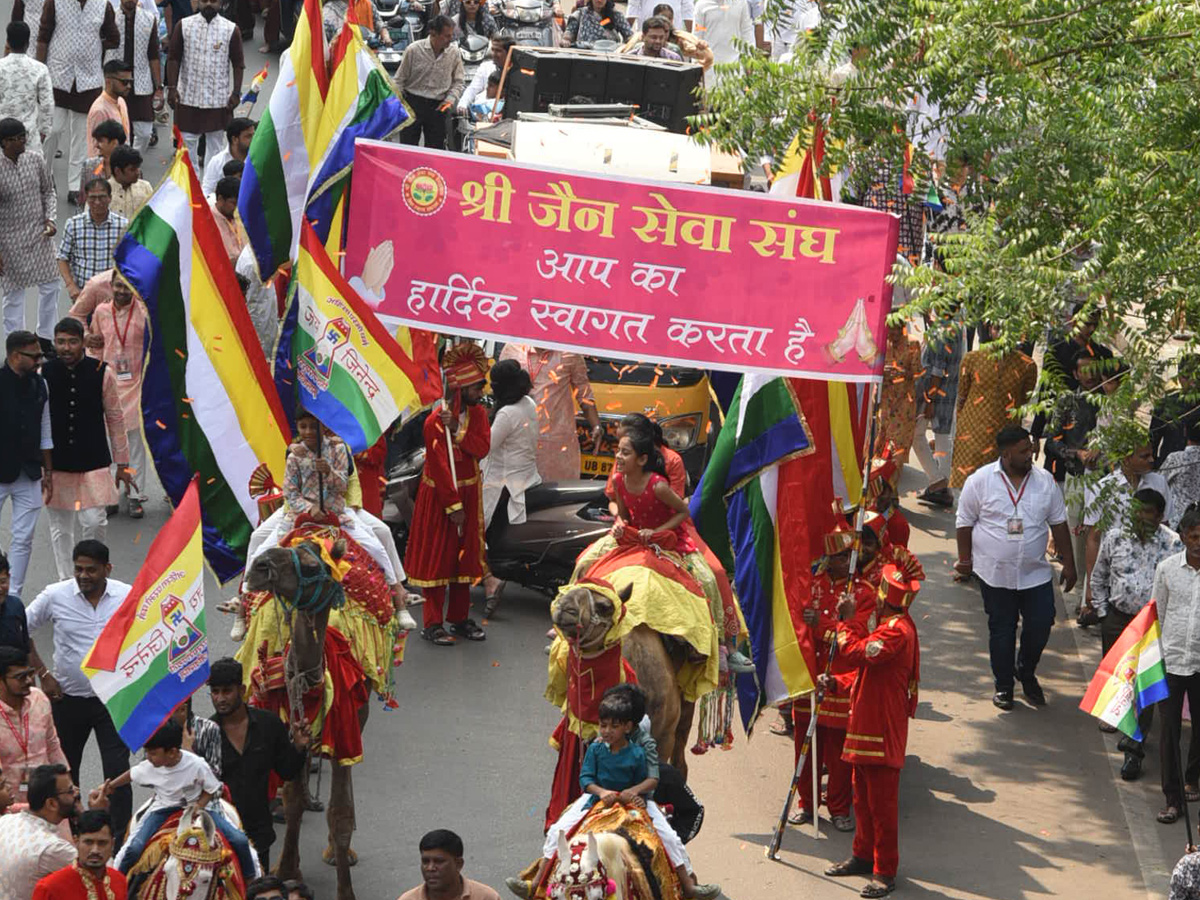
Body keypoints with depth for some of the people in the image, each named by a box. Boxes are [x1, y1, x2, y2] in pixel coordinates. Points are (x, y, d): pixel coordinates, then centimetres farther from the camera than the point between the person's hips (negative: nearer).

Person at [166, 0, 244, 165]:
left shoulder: (231, 29, -1)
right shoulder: (184, 26, 0)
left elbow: (238, 64, 2)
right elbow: (173, 58, 2)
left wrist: (236, 93, -4)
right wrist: (172, 88, -5)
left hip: (218, 100, 0)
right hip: (188, 96, 0)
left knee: (216, 144, 6)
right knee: (187, 142, 5)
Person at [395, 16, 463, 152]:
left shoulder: (454, 53, -2)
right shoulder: (413, 50, -8)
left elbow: (459, 81, 9)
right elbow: (399, 80, 0)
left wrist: (451, 99, -7)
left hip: (438, 107, 2)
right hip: (413, 103, -2)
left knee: (436, 148, 4)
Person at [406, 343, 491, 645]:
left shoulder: (477, 413, 2)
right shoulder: (435, 421, -18)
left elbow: (483, 448, -12)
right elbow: (439, 467, -18)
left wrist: (458, 430, -25)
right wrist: (453, 505, -18)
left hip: (468, 492, 6)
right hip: (439, 494, -6)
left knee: (465, 554, 11)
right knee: (437, 556, 0)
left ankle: (459, 619, 21)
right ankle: (433, 623, 5)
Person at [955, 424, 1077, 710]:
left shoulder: (1045, 481, 1)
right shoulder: (981, 481, -7)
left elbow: (1058, 523, 9)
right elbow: (965, 522, 2)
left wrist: (1068, 563, 8)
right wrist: (965, 559, 3)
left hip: (1036, 573, 2)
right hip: (995, 574, -2)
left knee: (1041, 625, 0)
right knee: (1001, 631, 7)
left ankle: (1026, 672, 27)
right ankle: (1003, 686, 23)